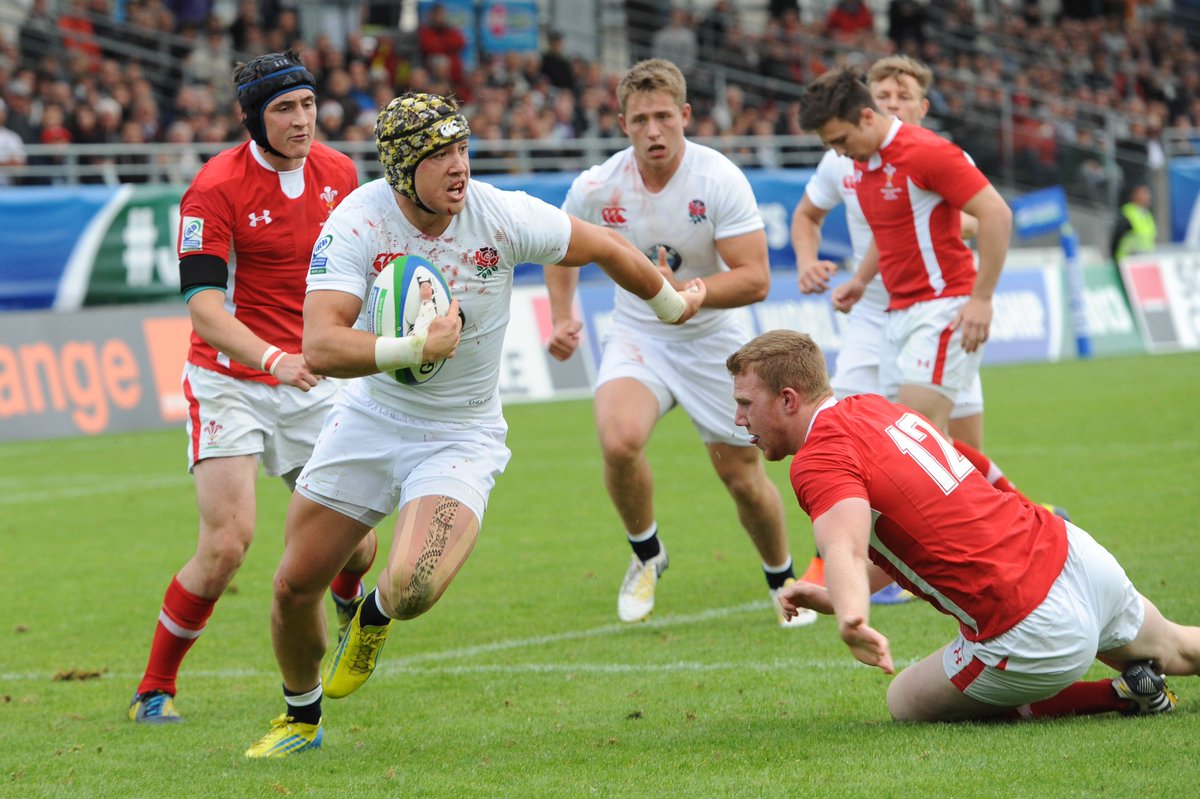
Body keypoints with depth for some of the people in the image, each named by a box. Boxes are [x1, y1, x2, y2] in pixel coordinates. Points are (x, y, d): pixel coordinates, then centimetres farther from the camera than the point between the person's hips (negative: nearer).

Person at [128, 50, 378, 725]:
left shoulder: (339, 173, 2)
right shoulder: (215, 189, -16)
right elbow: (204, 308, -22)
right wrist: (271, 359, -37)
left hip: (311, 376, 5)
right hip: (231, 378, -5)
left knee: (355, 535, 1)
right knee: (227, 543, -17)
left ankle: (349, 599, 40)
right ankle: (155, 689, -1)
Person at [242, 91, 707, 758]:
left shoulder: (502, 216, -18)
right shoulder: (357, 222, -20)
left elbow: (602, 248, 0)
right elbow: (320, 347, -31)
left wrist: (671, 305, 16)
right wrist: (414, 348, -45)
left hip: (461, 437, -2)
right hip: (370, 419, 2)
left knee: (413, 588, -26)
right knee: (295, 585, 4)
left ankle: (375, 616, 14)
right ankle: (299, 717, 34)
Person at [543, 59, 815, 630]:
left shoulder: (720, 180, -20)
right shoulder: (596, 188, -13)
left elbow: (754, 280, -23)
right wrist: (562, 318, -2)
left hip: (712, 342, -1)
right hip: (636, 337, 1)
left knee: (742, 477, 6)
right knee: (619, 440, -28)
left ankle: (783, 580, 35)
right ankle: (646, 556, 0)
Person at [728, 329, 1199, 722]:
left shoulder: (817, 460, -16)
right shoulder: (873, 407, 13)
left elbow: (845, 549, -37)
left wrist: (852, 620, -57)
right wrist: (832, 598, 13)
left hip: (1033, 634, -9)